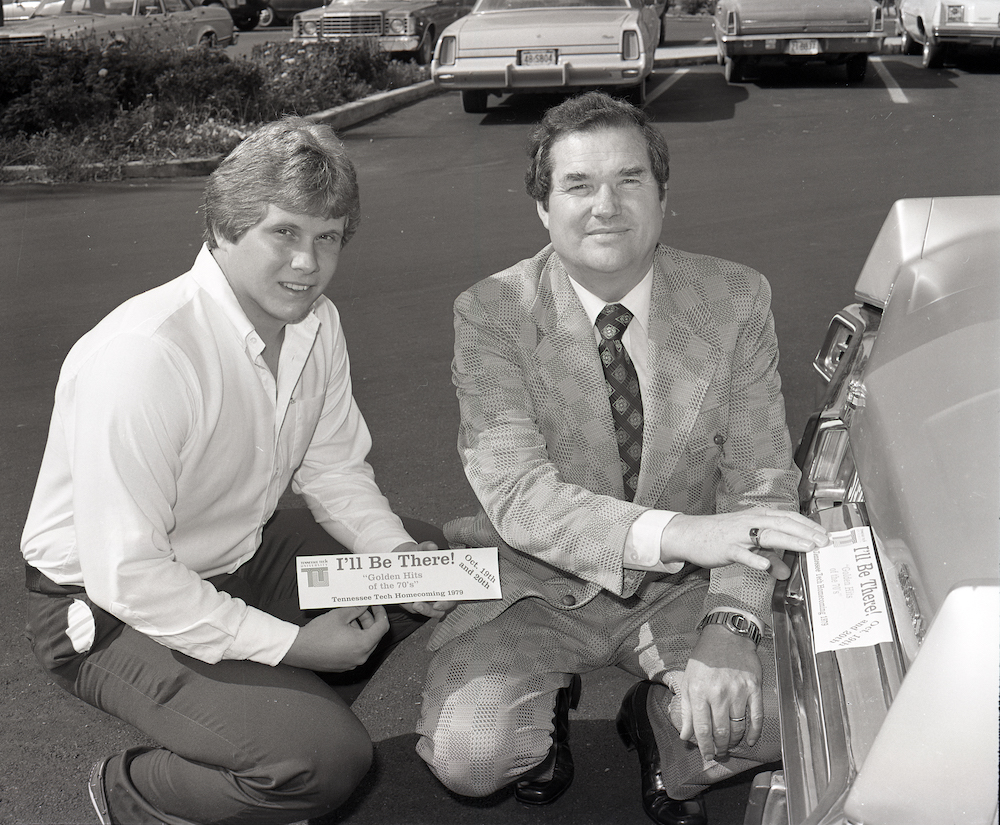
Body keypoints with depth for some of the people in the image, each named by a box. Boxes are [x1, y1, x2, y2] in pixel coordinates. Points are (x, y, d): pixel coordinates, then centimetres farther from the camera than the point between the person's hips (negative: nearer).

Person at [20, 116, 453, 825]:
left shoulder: (316, 321, -5)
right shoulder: (142, 355, -31)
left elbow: (334, 468, 7)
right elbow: (126, 577, -30)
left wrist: (400, 554, -12)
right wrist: (293, 645, -25)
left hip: (240, 558, 9)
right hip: (113, 609, -8)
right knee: (326, 758, -25)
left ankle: (297, 702, 15)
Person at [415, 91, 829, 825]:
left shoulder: (736, 300, -7)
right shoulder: (491, 314, -13)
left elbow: (760, 483, -8)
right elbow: (516, 495, -24)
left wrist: (729, 629, -25)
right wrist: (676, 532, -39)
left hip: (685, 586, 2)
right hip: (540, 583, -1)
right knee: (468, 755, -25)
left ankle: (666, 724, 12)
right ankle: (544, 711, 13)